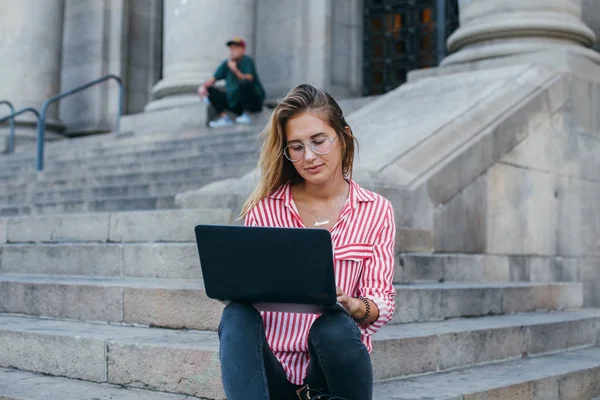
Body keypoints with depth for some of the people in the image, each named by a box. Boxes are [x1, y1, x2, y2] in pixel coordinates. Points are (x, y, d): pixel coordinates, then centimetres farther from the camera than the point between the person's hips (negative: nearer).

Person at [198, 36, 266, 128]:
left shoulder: (247, 61, -10)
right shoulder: (226, 64, 5)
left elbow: (249, 79, -24)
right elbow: (213, 79, 3)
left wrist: (235, 70, -29)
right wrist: (203, 86, -15)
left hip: (253, 102, -6)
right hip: (235, 104, 6)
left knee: (244, 83, -35)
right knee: (210, 90, -4)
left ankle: (245, 116, -18)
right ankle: (225, 118, -14)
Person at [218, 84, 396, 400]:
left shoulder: (376, 211, 5)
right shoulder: (264, 208, 6)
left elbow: (383, 305, 0)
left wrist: (353, 306, -23)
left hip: (329, 373, -1)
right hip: (271, 370, 1)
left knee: (334, 326, -33)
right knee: (238, 314, -30)